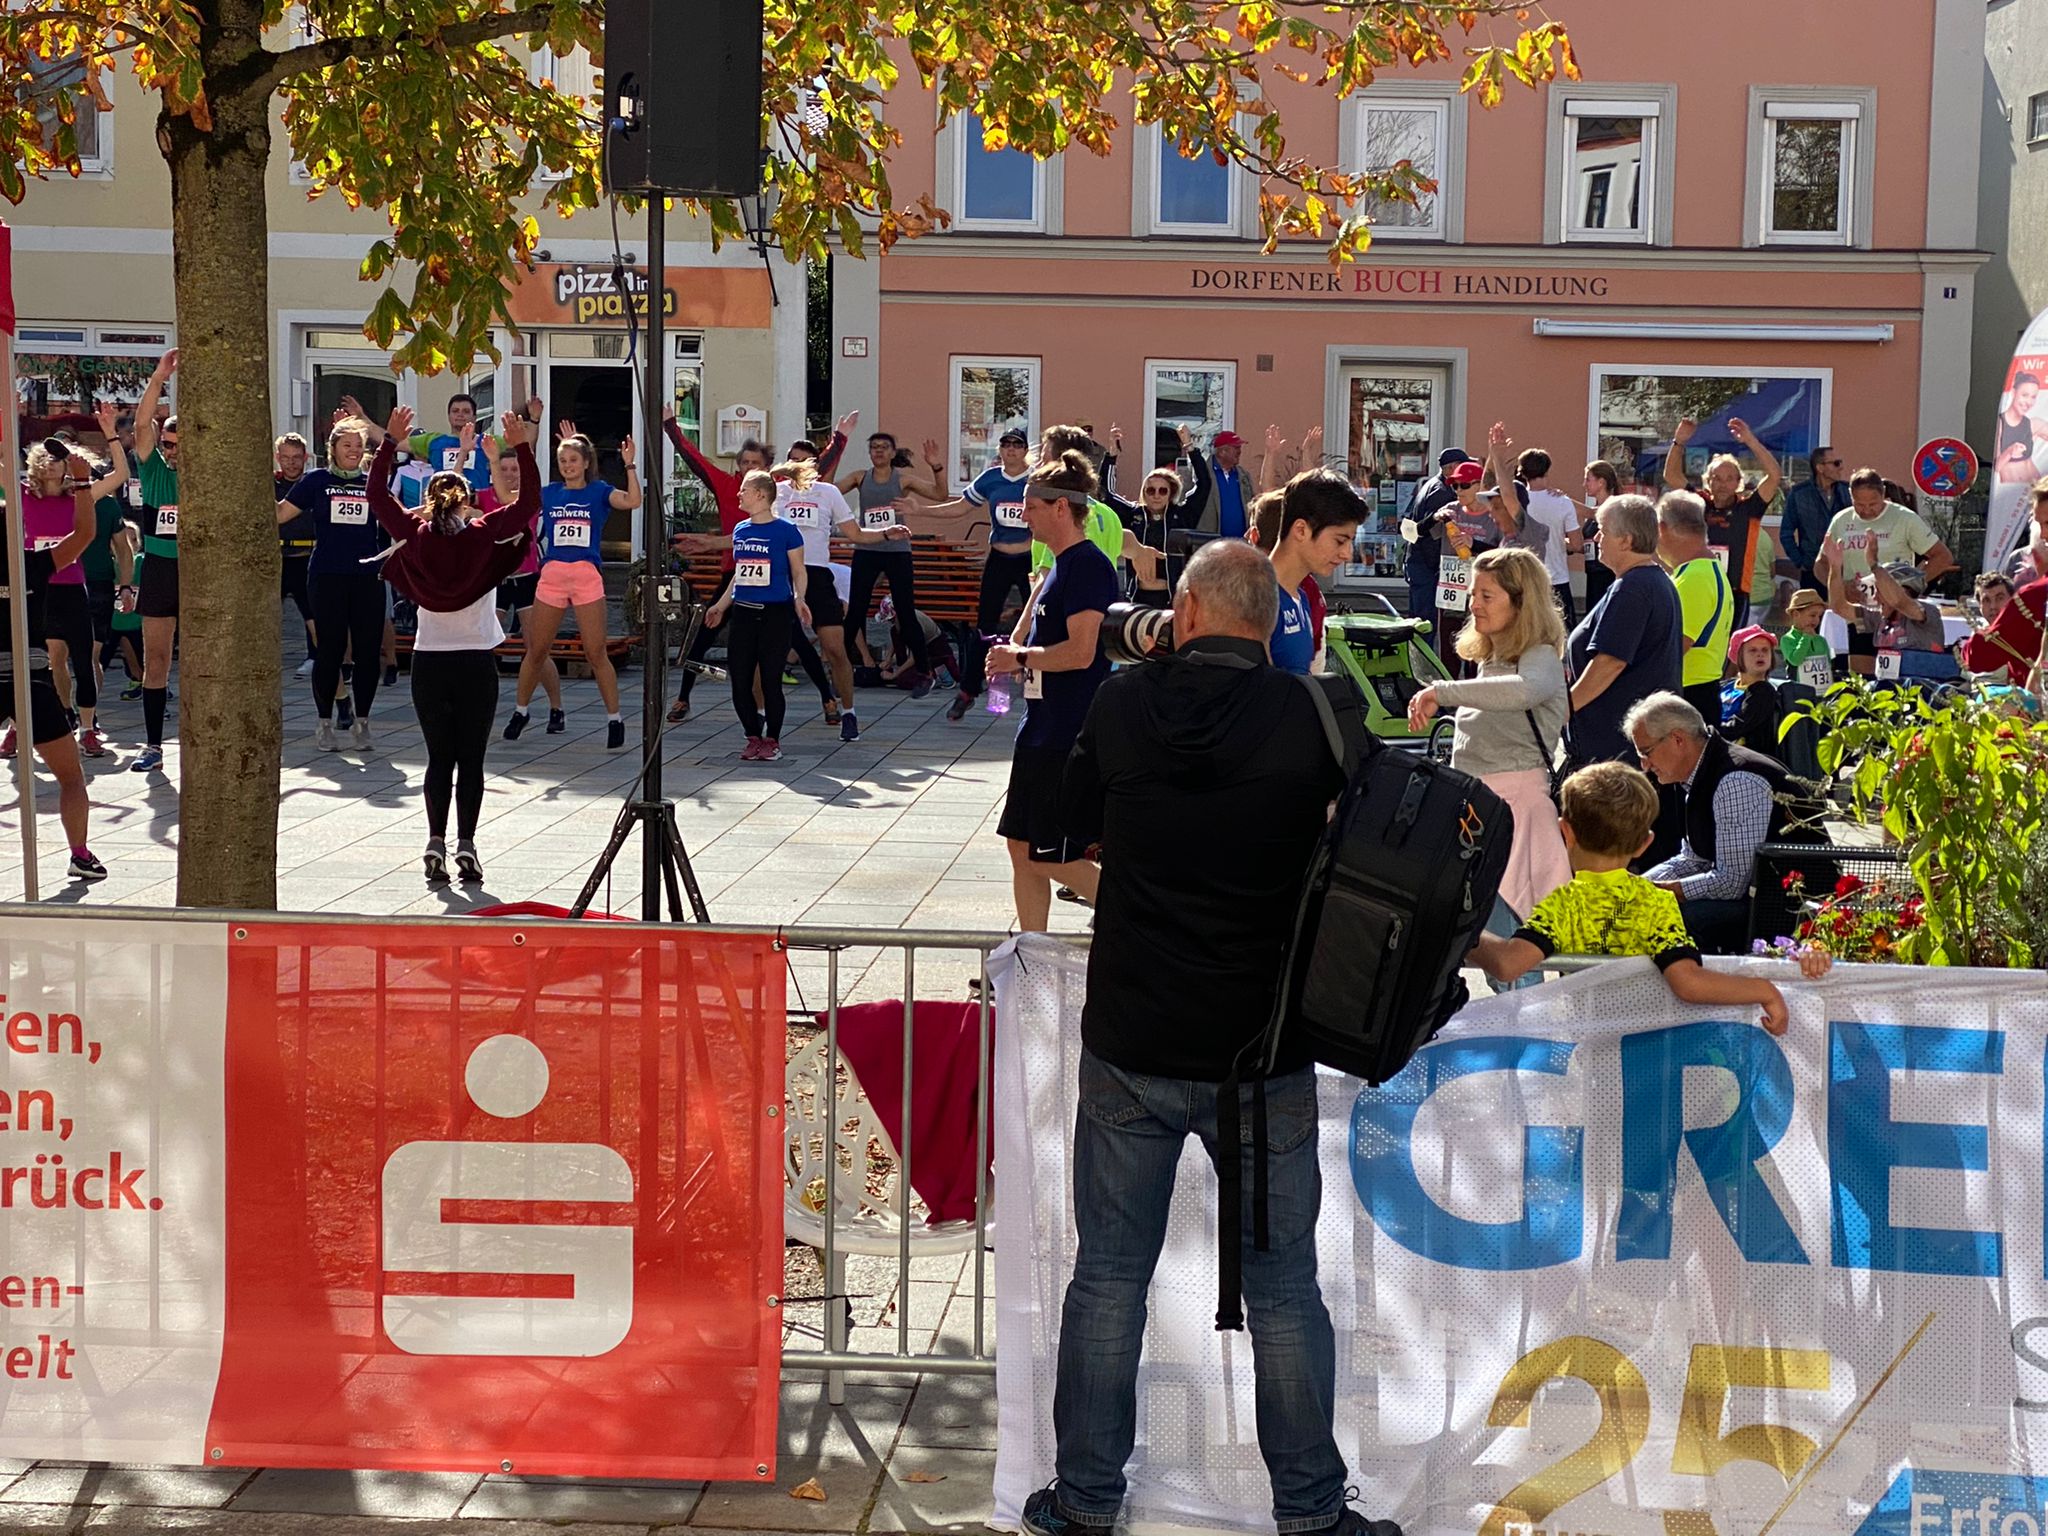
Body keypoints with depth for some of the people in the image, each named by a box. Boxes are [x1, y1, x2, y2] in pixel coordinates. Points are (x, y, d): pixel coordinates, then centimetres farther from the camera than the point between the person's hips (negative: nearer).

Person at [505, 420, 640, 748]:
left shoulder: (598, 491, 2)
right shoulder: (549, 493, 11)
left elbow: (633, 501, -14)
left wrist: (630, 464, -20)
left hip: (586, 576, -3)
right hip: (552, 575, 3)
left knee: (596, 652, -4)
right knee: (536, 650, 9)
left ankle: (614, 719, 4)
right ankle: (519, 711, 24)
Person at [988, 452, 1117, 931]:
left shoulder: (1087, 565, -16)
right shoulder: (1058, 567, 14)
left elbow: (1080, 652, -25)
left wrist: (1020, 657, -12)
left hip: (1071, 738, -10)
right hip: (1042, 729, 10)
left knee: (1049, 858, -6)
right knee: (1022, 848, 13)